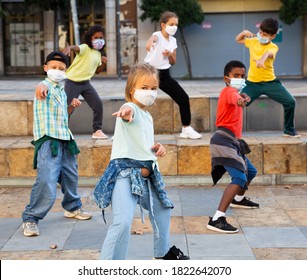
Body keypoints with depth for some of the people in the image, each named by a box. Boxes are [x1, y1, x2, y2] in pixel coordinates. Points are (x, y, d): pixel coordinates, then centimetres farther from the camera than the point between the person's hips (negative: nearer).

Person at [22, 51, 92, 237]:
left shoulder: (61, 91, 18)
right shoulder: (45, 86, -8)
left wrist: (72, 107, 10)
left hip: (65, 139, 8)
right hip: (49, 140, -8)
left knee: (71, 176, 20)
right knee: (47, 183, -17)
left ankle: (73, 207, 43)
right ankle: (30, 219, -4)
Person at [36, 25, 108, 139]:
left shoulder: (98, 53, 11)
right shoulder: (85, 48, -12)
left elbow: (97, 70, 20)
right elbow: (76, 48, -36)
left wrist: (103, 63, 0)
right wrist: (69, 48, -59)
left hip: (86, 83, 7)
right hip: (73, 82, -6)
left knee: (98, 104, -4)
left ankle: (97, 130, 6)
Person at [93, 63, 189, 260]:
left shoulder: (148, 117, 17)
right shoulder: (132, 109, -11)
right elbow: (128, 109, -38)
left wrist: (156, 148, 9)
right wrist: (126, 111, -63)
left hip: (145, 173, 10)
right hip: (125, 172, -9)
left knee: (163, 210, 28)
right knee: (123, 221, -25)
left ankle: (164, 250, 52)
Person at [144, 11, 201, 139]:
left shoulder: (173, 40, 7)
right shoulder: (157, 35, -12)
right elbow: (152, 38, -40)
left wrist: (170, 55, -9)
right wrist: (149, 43, -64)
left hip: (164, 74, 6)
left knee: (184, 98, 1)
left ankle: (187, 129, 15)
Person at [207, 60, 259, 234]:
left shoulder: (231, 92, 18)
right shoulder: (229, 91, -13)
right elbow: (234, 98, -40)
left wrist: (242, 98, 25)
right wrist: (240, 100, -62)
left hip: (233, 142, 11)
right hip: (224, 141, -11)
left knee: (251, 171, 29)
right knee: (239, 178, -24)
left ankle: (239, 199, 55)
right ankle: (217, 219, -32)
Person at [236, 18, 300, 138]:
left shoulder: (273, 47, -12)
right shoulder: (253, 41, 2)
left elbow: (268, 53, -39)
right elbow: (238, 40, 21)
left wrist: (262, 59, -64)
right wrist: (244, 32, -3)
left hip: (270, 82, -2)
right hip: (252, 83, 2)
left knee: (290, 102, -12)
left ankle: (289, 130, 8)